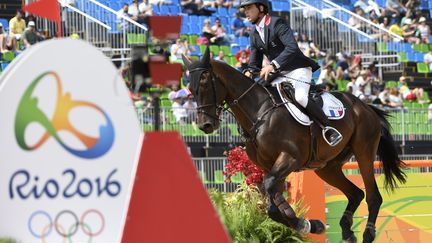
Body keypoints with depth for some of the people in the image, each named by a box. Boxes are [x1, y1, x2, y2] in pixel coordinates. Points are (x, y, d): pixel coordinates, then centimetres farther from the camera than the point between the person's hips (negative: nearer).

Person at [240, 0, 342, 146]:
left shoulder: (277, 23, -12)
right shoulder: (254, 37, 11)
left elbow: (292, 48, -25)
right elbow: (255, 63, 14)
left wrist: (272, 65, -34)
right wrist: (249, 72, -11)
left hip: (298, 70, -8)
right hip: (279, 75, 8)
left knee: (300, 97, -32)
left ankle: (327, 127, -19)